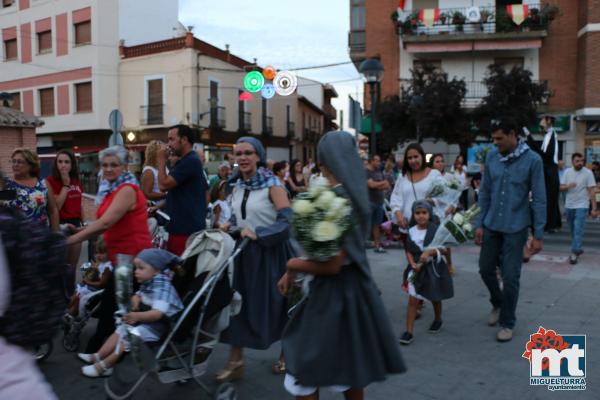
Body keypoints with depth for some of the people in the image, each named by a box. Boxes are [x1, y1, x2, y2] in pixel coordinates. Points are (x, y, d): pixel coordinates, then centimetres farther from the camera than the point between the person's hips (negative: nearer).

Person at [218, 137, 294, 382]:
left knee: (276, 305, 8)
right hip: (243, 251, 6)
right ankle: (235, 362, 19)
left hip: (270, 252, -5)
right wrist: (230, 229, -1)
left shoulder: (272, 185, -12)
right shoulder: (236, 186, 7)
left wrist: (257, 234, -25)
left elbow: (287, 220, -20)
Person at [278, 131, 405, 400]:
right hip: (351, 284, 9)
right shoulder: (351, 192, 5)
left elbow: (331, 264, -24)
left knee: (306, 365, 7)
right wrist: (293, 272, 10)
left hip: (335, 290, -9)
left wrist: (293, 265, -8)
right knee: (348, 362, 23)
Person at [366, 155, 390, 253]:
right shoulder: (366, 172, -6)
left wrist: (377, 185, -10)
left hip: (379, 202, 7)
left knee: (377, 225, 9)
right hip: (369, 202, -6)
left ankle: (377, 245, 14)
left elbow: (387, 186, 10)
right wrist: (382, 183, -1)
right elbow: (371, 184, -18)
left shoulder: (379, 172, 15)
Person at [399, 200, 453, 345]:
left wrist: (430, 251, -25)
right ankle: (409, 332, -2)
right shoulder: (411, 231, -3)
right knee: (412, 300, -5)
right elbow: (409, 251, 3)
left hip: (434, 268, -1)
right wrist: (413, 264, -14)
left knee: (435, 298, 18)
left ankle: (438, 320, 46)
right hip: (417, 269, 1)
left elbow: (445, 250, -10)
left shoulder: (436, 229, -11)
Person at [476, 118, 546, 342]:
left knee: (510, 277, 1)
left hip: (516, 228, -4)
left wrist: (538, 234, -11)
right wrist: (480, 224, 3)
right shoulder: (491, 158, 0)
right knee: (486, 269, 12)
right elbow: (484, 193, 6)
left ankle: (507, 323, 19)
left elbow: (539, 199, -9)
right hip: (491, 226, 4)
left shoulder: (532, 160, -11)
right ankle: (497, 303, 41)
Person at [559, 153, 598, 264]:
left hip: (582, 206, -4)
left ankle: (574, 253, -11)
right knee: (573, 230, 14)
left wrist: (594, 208, -12)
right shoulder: (567, 172, 3)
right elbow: (561, 187, 4)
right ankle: (578, 249, 29)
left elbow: (592, 191, -9)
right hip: (569, 206, 5)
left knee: (578, 231, -11)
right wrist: (568, 186, -20)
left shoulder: (588, 173, -8)